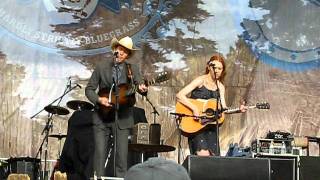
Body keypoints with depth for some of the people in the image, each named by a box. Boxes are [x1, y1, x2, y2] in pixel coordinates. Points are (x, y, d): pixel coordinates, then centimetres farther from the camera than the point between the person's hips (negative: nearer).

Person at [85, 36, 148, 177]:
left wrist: (142, 89, -32)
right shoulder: (102, 66, 3)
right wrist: (99, 99, -13)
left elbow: (140, 85, -9)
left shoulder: (133, 69, 5)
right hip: (102, 117, -1)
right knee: (100, 154, -5)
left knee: (122, 155, -1)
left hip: (122, 118, 1)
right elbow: (89, 89, 5)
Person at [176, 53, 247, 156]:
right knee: (204, 156, -21)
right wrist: (194, 108, -23)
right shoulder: (200, 81, -6)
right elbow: (179, 96, -14)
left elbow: (223, 108, 7)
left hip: (211, 126, 6)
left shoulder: (220, 87, 12)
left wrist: (238, 109, -10)